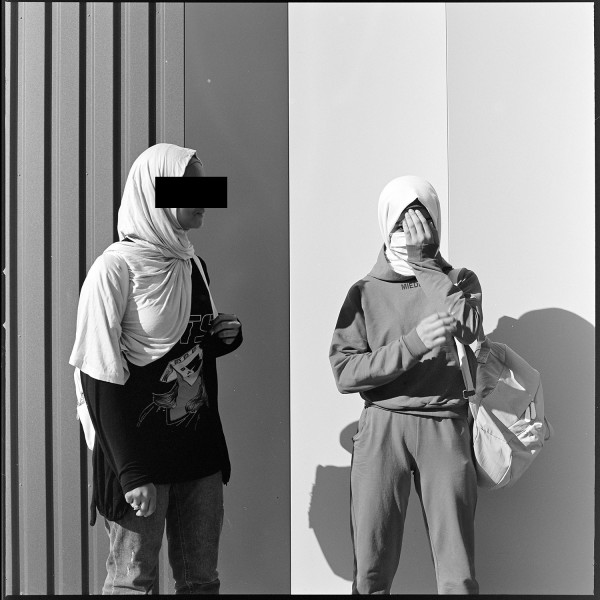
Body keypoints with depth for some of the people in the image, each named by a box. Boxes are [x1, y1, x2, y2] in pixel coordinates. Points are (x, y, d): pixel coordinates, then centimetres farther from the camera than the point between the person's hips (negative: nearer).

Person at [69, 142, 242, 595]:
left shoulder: (193, 265, 9)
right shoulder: (116, 268, -13)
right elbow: (100, 379, -16)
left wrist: (227, 336, -1)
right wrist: (132, 473, -19)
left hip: (200, 449, 7)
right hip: (141, 452, -6)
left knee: (202, 578, 13)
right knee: (133, 578, 5)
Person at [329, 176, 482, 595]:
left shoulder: (461, 282, 13)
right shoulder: (365, 292, 10)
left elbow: (466, 331, -10)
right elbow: (345, 372, -2)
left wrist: (423, 262, -6)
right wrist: (412, 344, -15)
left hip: (445, 427, 0)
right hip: (381, 427, 0)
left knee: (458, 575, -2)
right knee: (371, 571, 0)